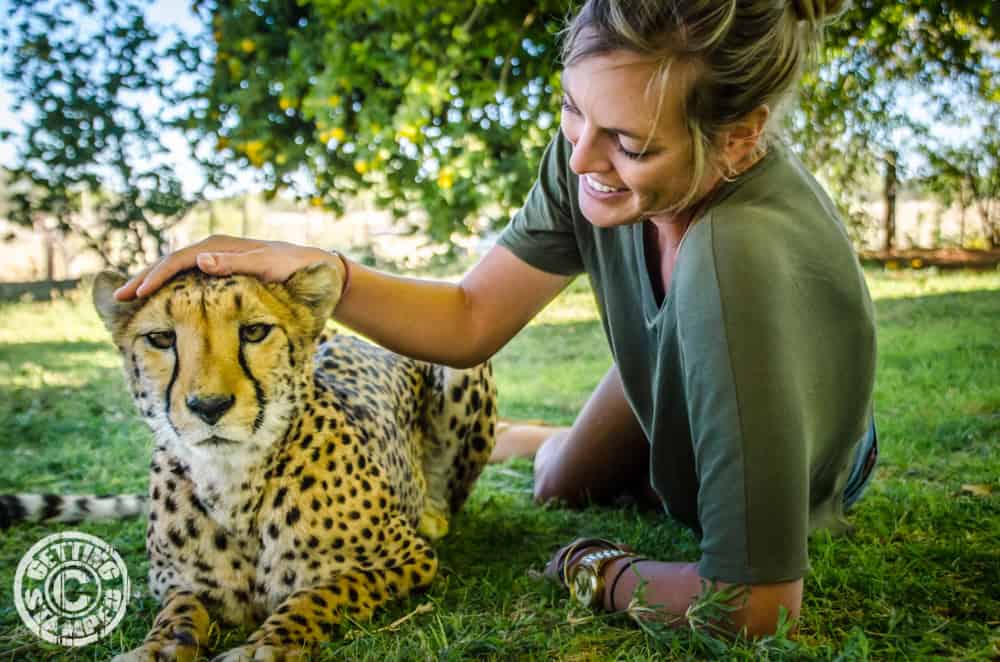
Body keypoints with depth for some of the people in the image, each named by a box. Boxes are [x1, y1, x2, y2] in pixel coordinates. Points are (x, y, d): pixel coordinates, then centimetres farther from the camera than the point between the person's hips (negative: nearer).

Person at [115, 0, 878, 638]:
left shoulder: (743, 256, -48)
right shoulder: (598, 142, -29)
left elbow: (751, 608, -43)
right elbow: (470, 320, -19)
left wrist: (595, 573, -25)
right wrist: (307, 265, -34)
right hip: (669, 380, 4)